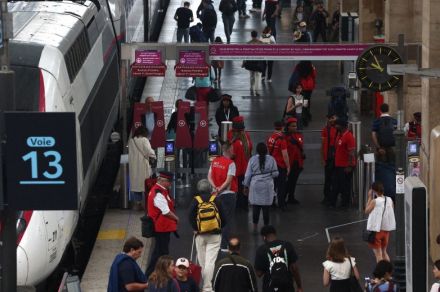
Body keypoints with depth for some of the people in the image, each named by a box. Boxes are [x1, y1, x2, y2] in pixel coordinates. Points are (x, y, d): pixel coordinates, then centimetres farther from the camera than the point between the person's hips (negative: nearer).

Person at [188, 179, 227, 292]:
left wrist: (196, 229, 2)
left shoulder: (196, 200, -3)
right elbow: (224, 218, 0)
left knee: (202, 261, 14)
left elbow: (191, 217, -9)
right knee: (210, 261, -5)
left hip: (200, 235, 1)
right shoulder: (216, 200, -2)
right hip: (215, 236, -1)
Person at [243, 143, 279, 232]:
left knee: (255, 207, 5)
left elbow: (248, 174, 1)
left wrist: (246, 186, 12)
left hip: (255, 186, 0)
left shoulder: (252, 159, -2)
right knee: (266, 208, 4)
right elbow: (275, 174, 0)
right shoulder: (271, 159, -3)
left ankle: (255, 227, 7)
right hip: (267, 186, 0)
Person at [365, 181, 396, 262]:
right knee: (384, 252, 21)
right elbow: (392, 213, 6)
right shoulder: (389, 200, -2)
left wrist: (370, 198, -2)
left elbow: (367, 211, -3)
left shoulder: (374, 201, -17)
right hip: (386, 230, 6)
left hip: (376, 229, -6)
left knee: (378, 253, 4)